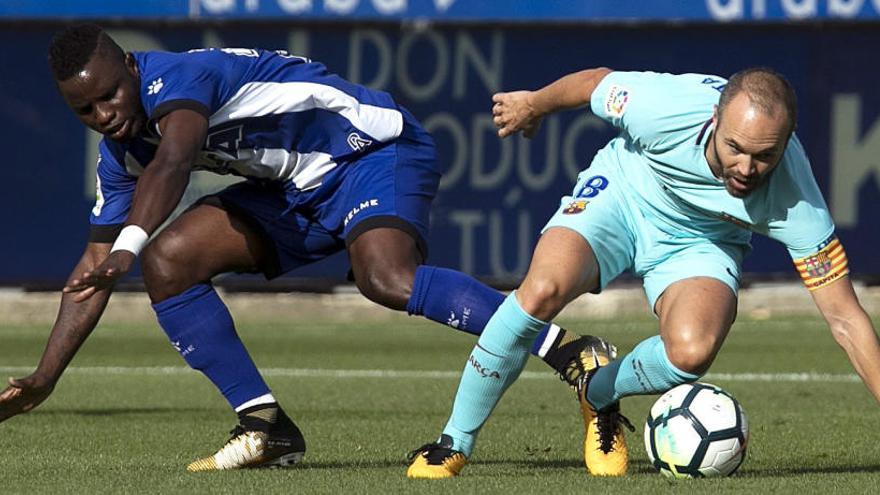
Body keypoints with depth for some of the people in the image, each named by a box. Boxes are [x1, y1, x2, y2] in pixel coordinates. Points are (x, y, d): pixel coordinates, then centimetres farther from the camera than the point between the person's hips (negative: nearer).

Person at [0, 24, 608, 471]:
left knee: (387, 279, -36)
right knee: (168, 261, -5)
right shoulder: (120, 152, 3)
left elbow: (172, 163, -45)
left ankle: (571, 352, -41)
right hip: (296, 192, 9)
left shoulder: (176, 76, -23)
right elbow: (93, 270, 10)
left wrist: (127, 247, -60)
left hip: (375, 150, -9)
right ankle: (270, 429, -4)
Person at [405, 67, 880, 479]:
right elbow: (596, 82, -11)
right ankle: (455, 442, -9)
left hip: (702, 241, 0)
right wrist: (533, 103, 8)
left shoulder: (794, 201, -33)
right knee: (543, 289, -29)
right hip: (620, 195, 0)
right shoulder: (664, 106, -35)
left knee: (692, 352, -30)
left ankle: (600, 392, 6)